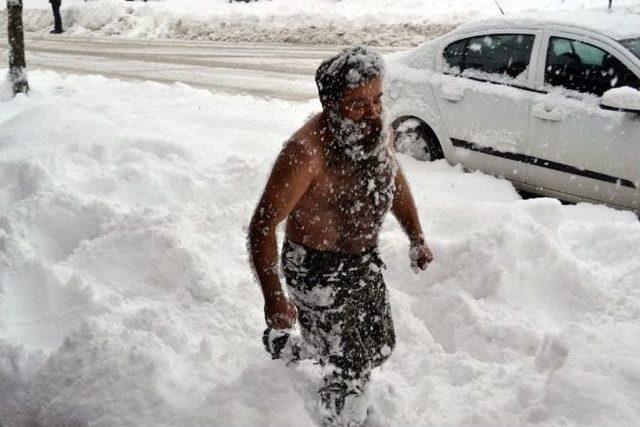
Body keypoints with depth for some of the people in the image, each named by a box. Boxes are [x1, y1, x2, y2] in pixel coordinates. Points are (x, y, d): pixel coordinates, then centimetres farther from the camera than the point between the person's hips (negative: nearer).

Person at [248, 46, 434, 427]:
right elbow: (263, 225, -28)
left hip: (366, 260, 8)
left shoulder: (377, 128, -7)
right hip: (320, 271, -7)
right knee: (350, 370, 3)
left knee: (380, 347, 23)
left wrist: (417, 238, 14)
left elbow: (395, 179, 13)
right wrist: (273, 297, -36)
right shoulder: (307, 152, -30)